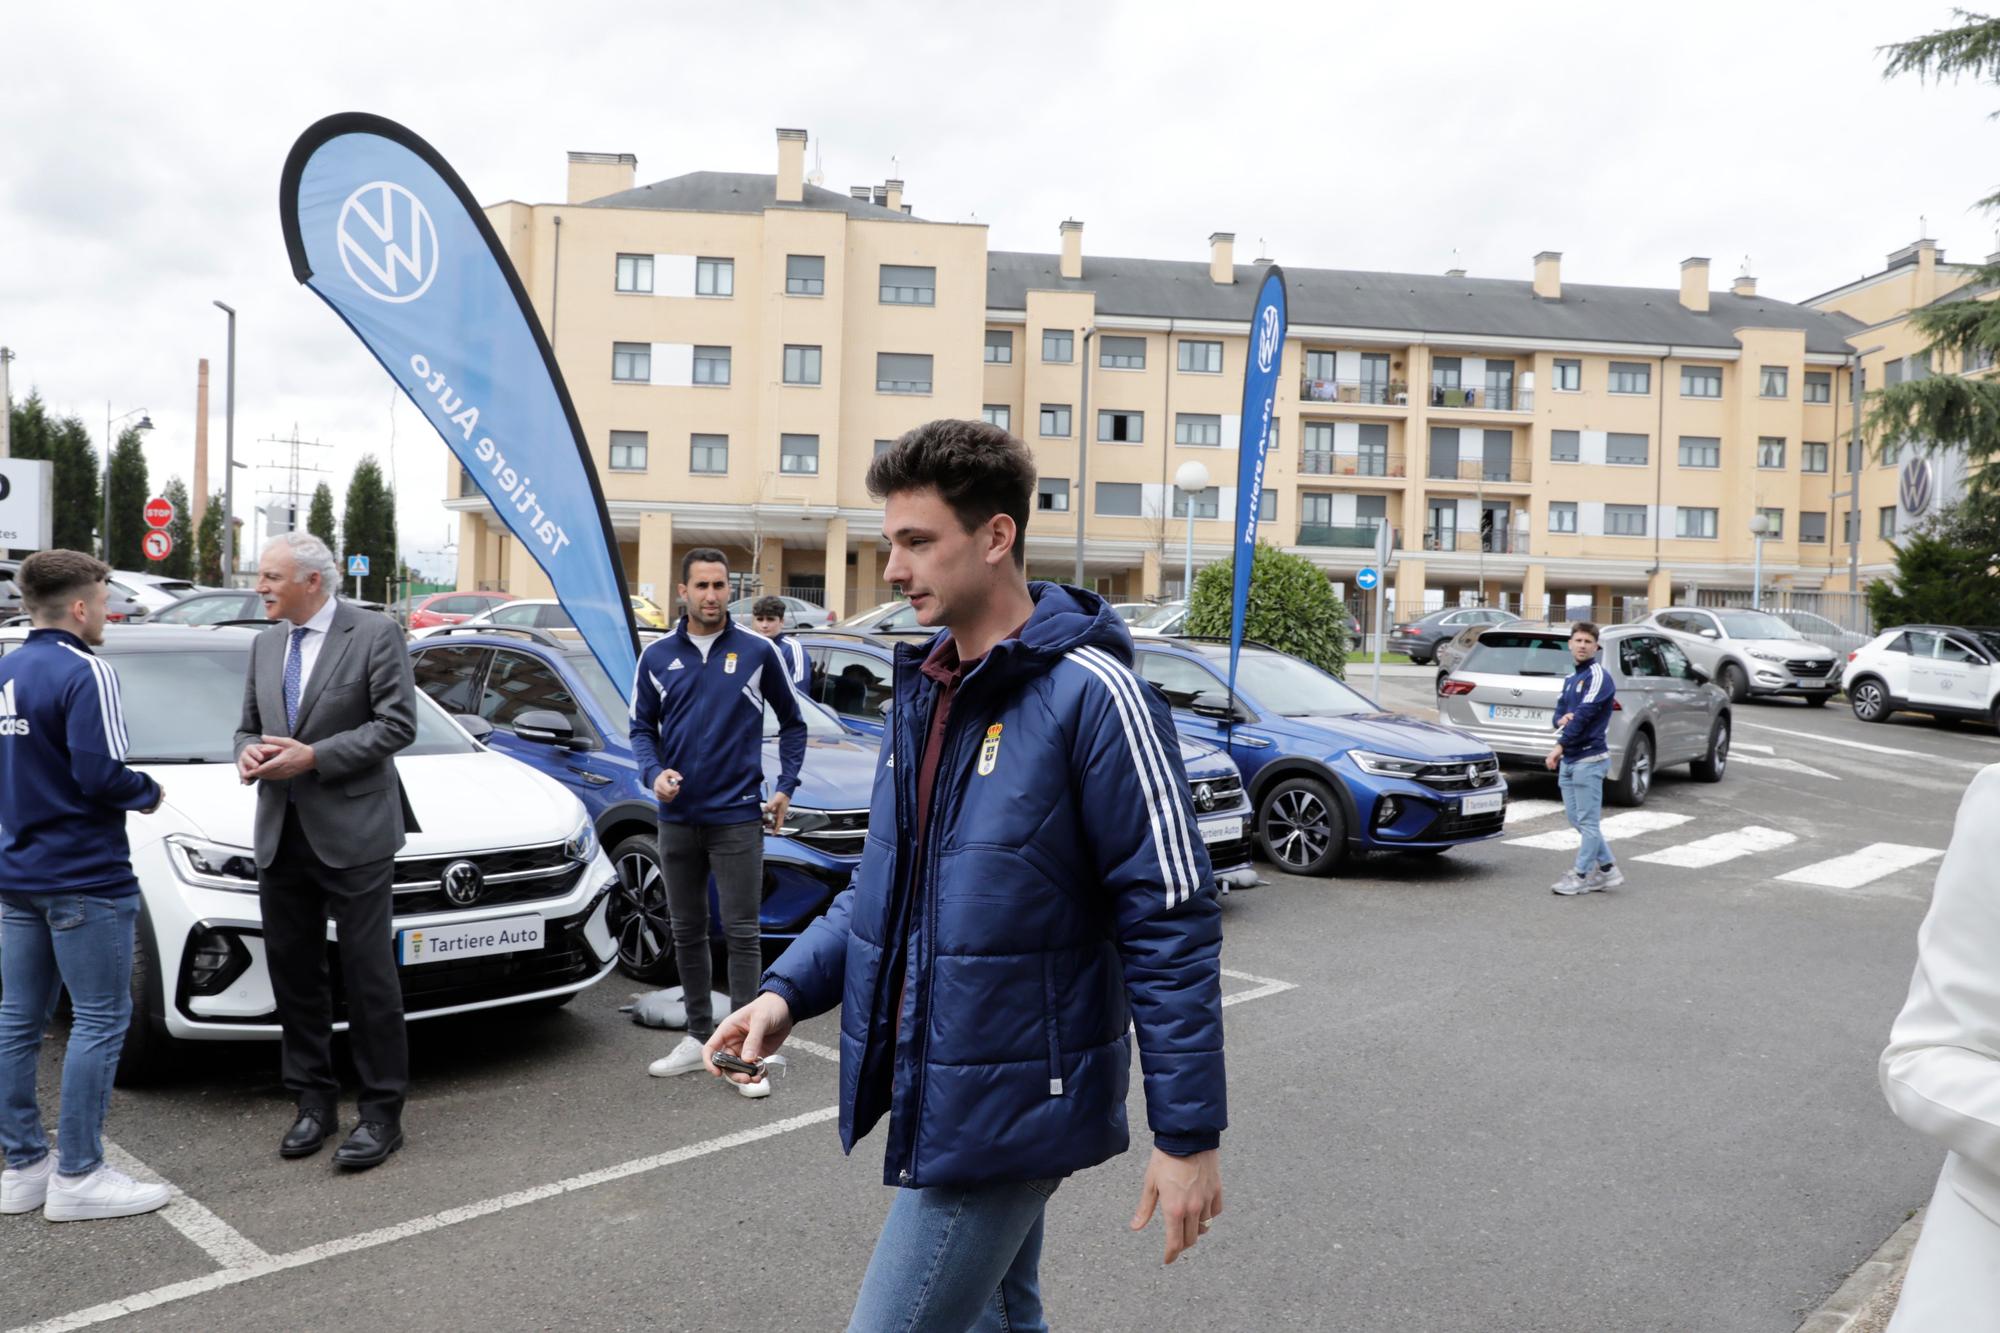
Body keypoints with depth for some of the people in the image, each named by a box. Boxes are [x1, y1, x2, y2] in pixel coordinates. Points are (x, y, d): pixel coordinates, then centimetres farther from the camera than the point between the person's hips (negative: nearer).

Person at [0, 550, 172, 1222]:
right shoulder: (84, 673, -16)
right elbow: (100, 775, -21)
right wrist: (148, 792, -4)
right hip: (83, 877, -9)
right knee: (100, 1022, -1)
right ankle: (77, 1177, 3)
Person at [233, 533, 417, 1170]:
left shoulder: (375, 634, -7)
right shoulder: (265, 644, 13)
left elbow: (398, 723, -12)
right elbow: (250, 725, 19)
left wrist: (314, 756, -18)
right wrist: (248, 752, -4)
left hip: (352, 834, -6)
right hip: (281, 835, 7)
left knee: (369, 976, -1)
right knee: (293, 974, 12)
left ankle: (382, 1113, 9)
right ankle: (314, 1101, 25)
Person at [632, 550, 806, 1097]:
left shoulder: (757, 652, -2)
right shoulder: (658, 656, 5)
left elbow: (792, 722, 8)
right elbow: (642, 728, 10)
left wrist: (786, 787, 0)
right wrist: (655, 772, -9)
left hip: (737, 817, -3)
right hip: (677, 817, 3)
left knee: (742, 933, -3)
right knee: (687, 932, 13)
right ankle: (699, 1038, 26)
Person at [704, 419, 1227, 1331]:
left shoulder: (1089, 693, -18)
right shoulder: (924, 689, 8)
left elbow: (1172, 922, -17)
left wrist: (1189, 1132, -16)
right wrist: (789, 990, 2)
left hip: (1012, 1101, -8)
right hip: (932, 1086, 8)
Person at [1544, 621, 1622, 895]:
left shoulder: (1598, 676, -10)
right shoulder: (1570, 678, 17)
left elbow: (1584, 715, -18)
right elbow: (1559, 713, 15)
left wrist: (1559, 746, -19)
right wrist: (1562, 720, -9)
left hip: (1589, 758, -9)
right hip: (1569, 760, 9)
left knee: (1586, 821, -2)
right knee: (1576, 819, 12)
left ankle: (1582, 875, 5)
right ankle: (1608, 868, 21)